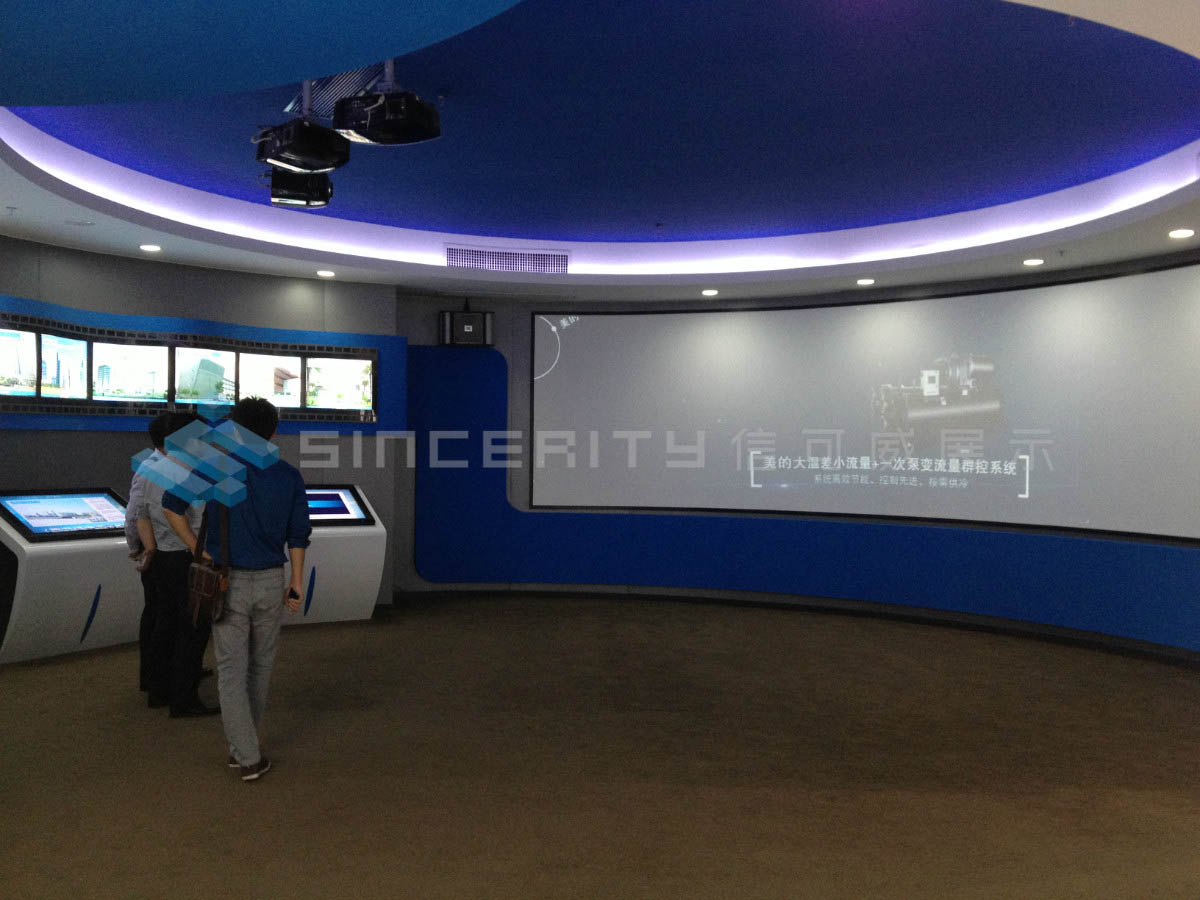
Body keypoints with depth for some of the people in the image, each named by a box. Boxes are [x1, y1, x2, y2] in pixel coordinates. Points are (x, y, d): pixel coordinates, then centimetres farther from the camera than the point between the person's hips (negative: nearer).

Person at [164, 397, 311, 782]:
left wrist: (199, 550, 6)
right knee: (261, 664, 19)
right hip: (271, 583, 2)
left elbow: (171, 506, -1)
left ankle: (248, 757, 4)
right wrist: (296, 584, 5)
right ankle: (244, 741, 35)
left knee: (232, 670, 5)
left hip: (227, 581, -2)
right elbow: (298, 535, -1)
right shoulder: (290, 476, -2)